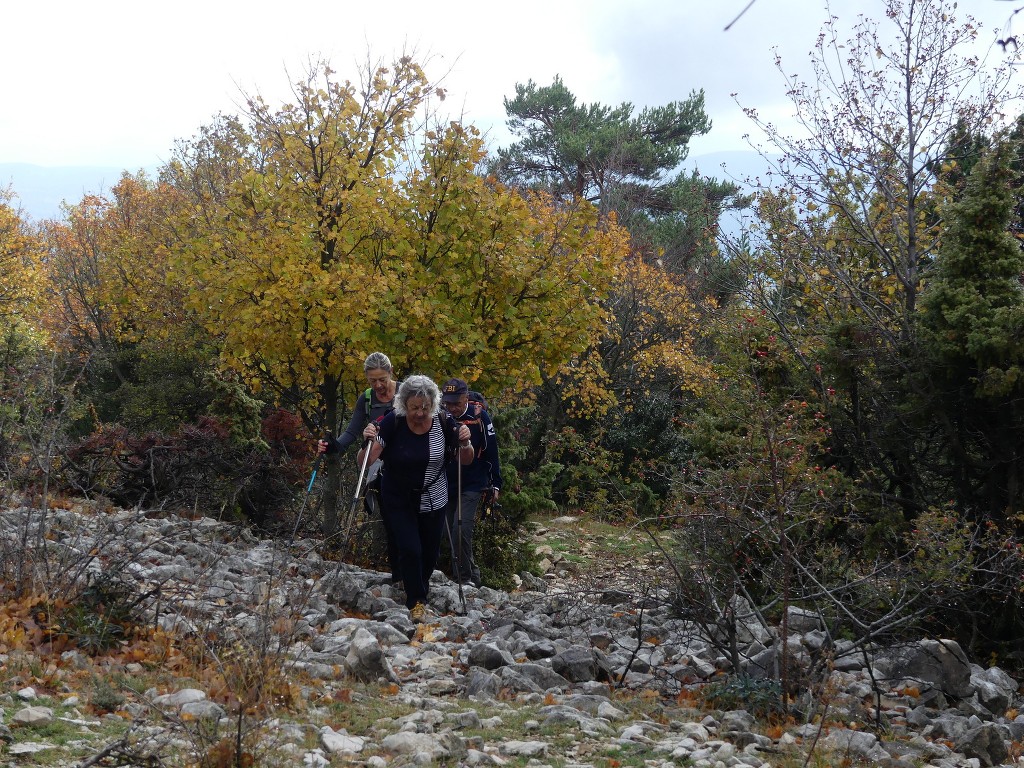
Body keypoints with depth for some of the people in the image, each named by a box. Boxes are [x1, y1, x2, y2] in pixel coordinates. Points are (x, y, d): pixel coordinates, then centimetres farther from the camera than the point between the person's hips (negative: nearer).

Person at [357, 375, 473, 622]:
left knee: (430, 551, 11)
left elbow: (466, 460, -5)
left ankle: (421, 591, 39)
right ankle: (416, 601, 11)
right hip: (397, 500, -2)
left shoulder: (443, 422, -14)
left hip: (433, 500, 2)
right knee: (409, 549, -10)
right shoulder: (392, 422, -19)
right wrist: (368, 442, -41)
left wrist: (466, 443, -25)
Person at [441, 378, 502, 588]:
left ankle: (466, 578, -5)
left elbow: (491, 452, -4)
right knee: (451, 532, 6)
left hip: (472, 486, -4)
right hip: (447, 485, 5)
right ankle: (471, 574, 19)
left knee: (461, 530, -16)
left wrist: (496, 485, -2)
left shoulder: (479, 416, -10)